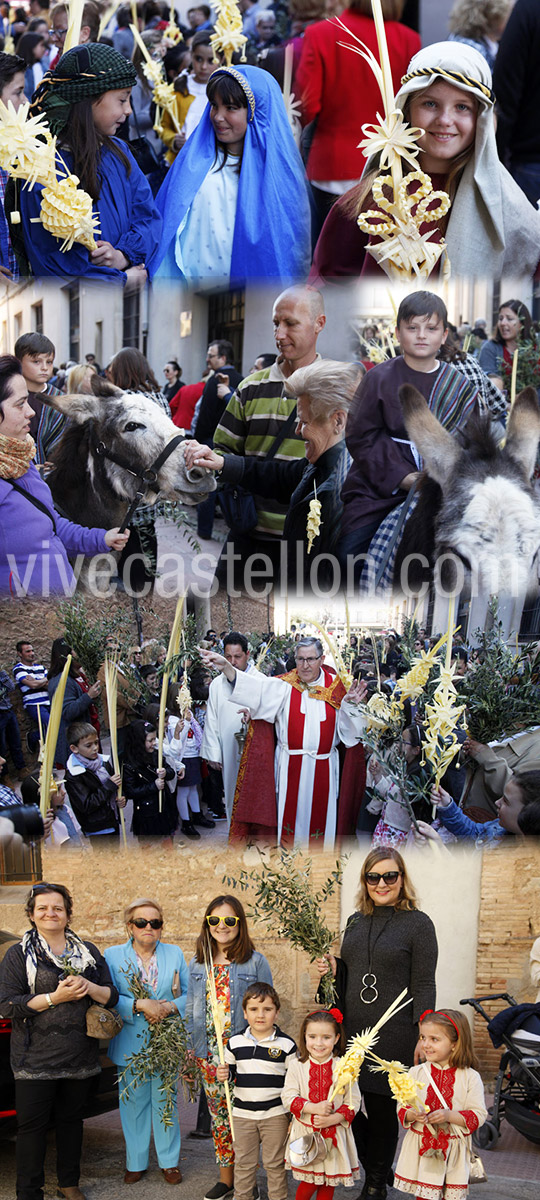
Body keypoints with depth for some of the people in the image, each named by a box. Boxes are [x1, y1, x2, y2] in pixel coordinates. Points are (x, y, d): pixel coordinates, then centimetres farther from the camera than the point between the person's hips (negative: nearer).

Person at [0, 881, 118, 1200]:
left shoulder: (89, 952, 9)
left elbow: (112, 997, 7)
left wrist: (89, 987, -15)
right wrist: (55, 997, -17)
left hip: (80, 1058, 3)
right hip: (36, 1058, -3)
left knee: (71, 1119, 13)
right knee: (33, 1123, 0)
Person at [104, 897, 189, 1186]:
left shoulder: (175, 954, 6)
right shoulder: (113, 955, 1)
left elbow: (189, 994, 4)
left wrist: (170, 1007, -15)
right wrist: (140, 1005, -20)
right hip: (130, 1044, -1)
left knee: (166, 1103, 7)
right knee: (133, 1103, 6)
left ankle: (169, 1161, 22)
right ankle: (135, 1162, 21)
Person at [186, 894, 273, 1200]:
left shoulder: (256, 962, -4)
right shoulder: (197, 964, 8)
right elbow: (191, 1009, 13)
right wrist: (189, 1050, 8)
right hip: (209, 1052, 4)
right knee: (218, 1112, 10)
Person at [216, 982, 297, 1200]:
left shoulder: (286, 1044, -6)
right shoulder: (235, 1042, 0)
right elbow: (229, 1070, 13)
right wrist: (223, 1075, -11)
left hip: (275, 1114, -2)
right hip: (242, 1114, 2)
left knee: (274, 1164, 8)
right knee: (243, 1163, 12)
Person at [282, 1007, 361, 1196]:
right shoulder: (297, 1067, -5)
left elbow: (353, 1101, -5)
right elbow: (289, 1097, -9)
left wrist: (333, 1118, -19)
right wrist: (313, 1108, -22)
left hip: (334, 1134, 1)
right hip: (305, 1132, -1)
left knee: (328, 1183, 12)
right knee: (309, 1181, 5)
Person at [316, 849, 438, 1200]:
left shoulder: (418, 923, -6)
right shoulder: (356, 921, 11)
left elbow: (423, 986, -7)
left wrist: (422, 1038, -12)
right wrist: (334, 968, -1)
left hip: (393, 1035, -5)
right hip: (352, 1030, 5)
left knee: (382, 1108, 3)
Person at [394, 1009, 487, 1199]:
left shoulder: (470, 1077, -6)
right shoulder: (416, 1072, 1)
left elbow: (479, 1115, -7)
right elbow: (402, 1108, 3)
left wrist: (449, 1115, -21)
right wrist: (412, 1115, -19)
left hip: (454, 1150, -2)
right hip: (420, 1146, 2)